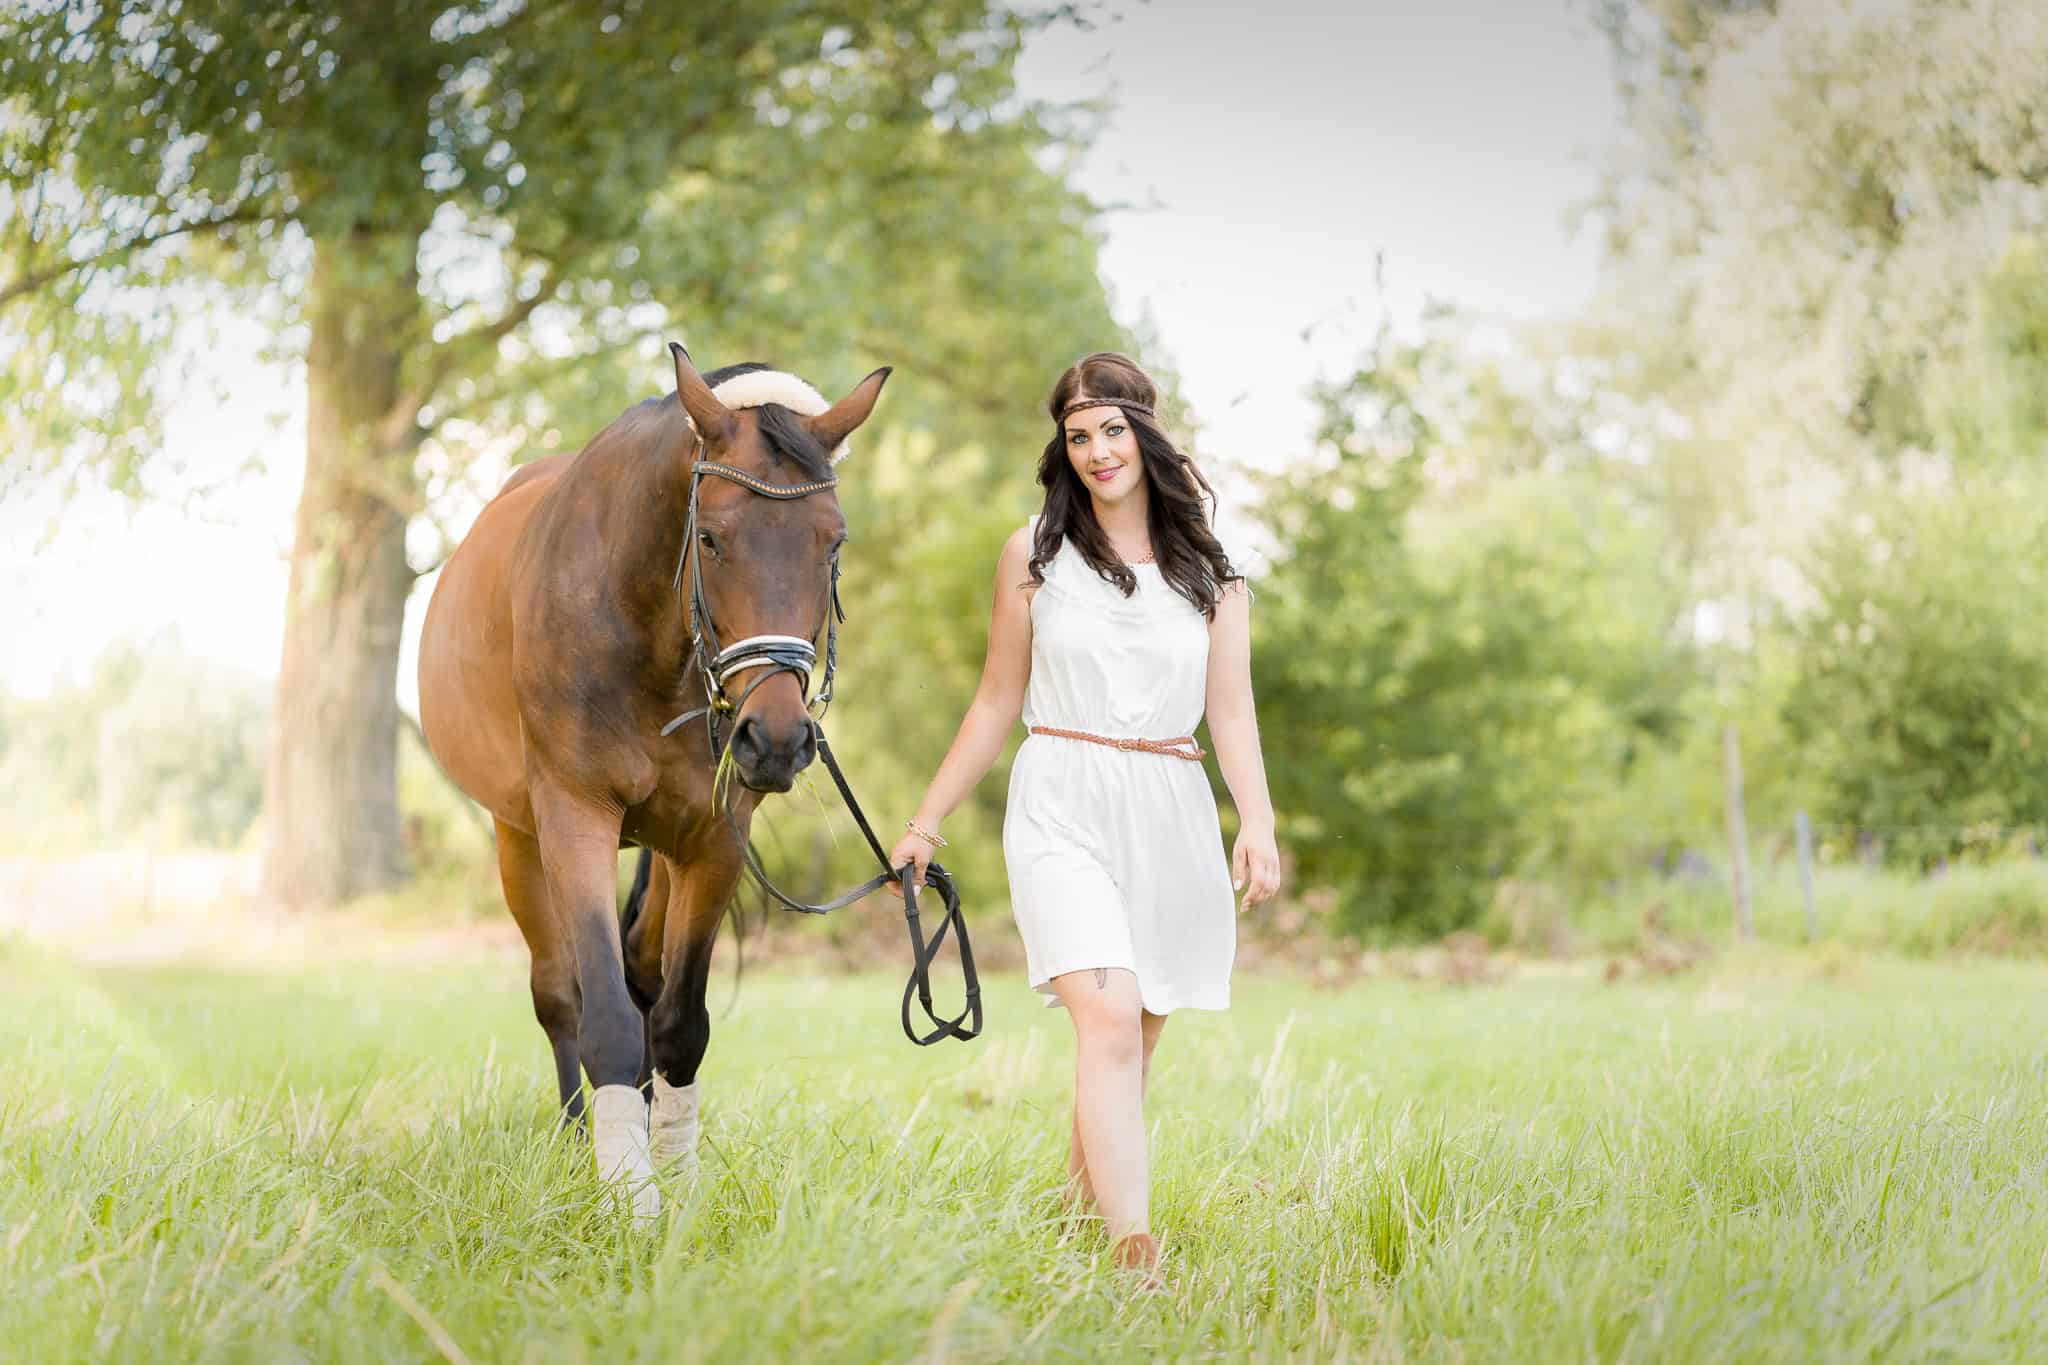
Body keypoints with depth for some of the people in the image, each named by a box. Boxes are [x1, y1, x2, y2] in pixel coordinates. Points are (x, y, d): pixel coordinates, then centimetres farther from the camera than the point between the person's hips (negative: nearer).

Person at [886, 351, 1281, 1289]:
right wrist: (927, 821, 13)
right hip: (1063, 810, -3)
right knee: (1108, 1018, -19)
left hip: (1170, 819, 3)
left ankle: (1077, 1208, 23)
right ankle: (1134, 1252, -28)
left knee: (1133, 1045, 6)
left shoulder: (1210, 569, 10)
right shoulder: (1035, 555, 7)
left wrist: (1258, 824, -11)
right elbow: (997, 702, 13)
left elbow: (1231, 712, 4)